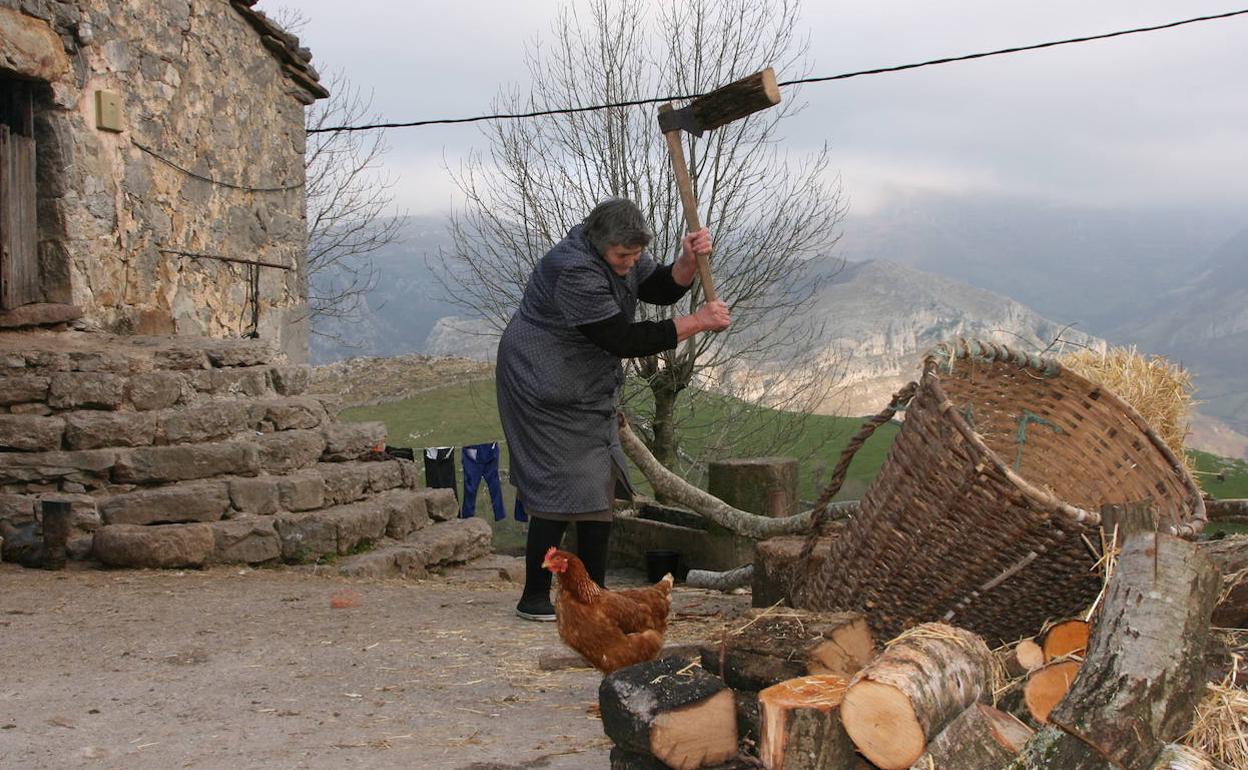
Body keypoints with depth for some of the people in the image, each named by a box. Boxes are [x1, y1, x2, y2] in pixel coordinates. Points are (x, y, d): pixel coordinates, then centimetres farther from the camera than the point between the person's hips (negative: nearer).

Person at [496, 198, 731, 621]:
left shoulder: (620, 253, 0)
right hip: (546, 392, -10)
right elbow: (624, 339, -30)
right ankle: (534, 598, -2)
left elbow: (659, 289, 6)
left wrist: (688, 261, -15)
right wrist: (697, 322, -25)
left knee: (601, 487, 9)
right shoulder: (573, 272, -29)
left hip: (590, 392, 10)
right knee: (560, 492, -11)